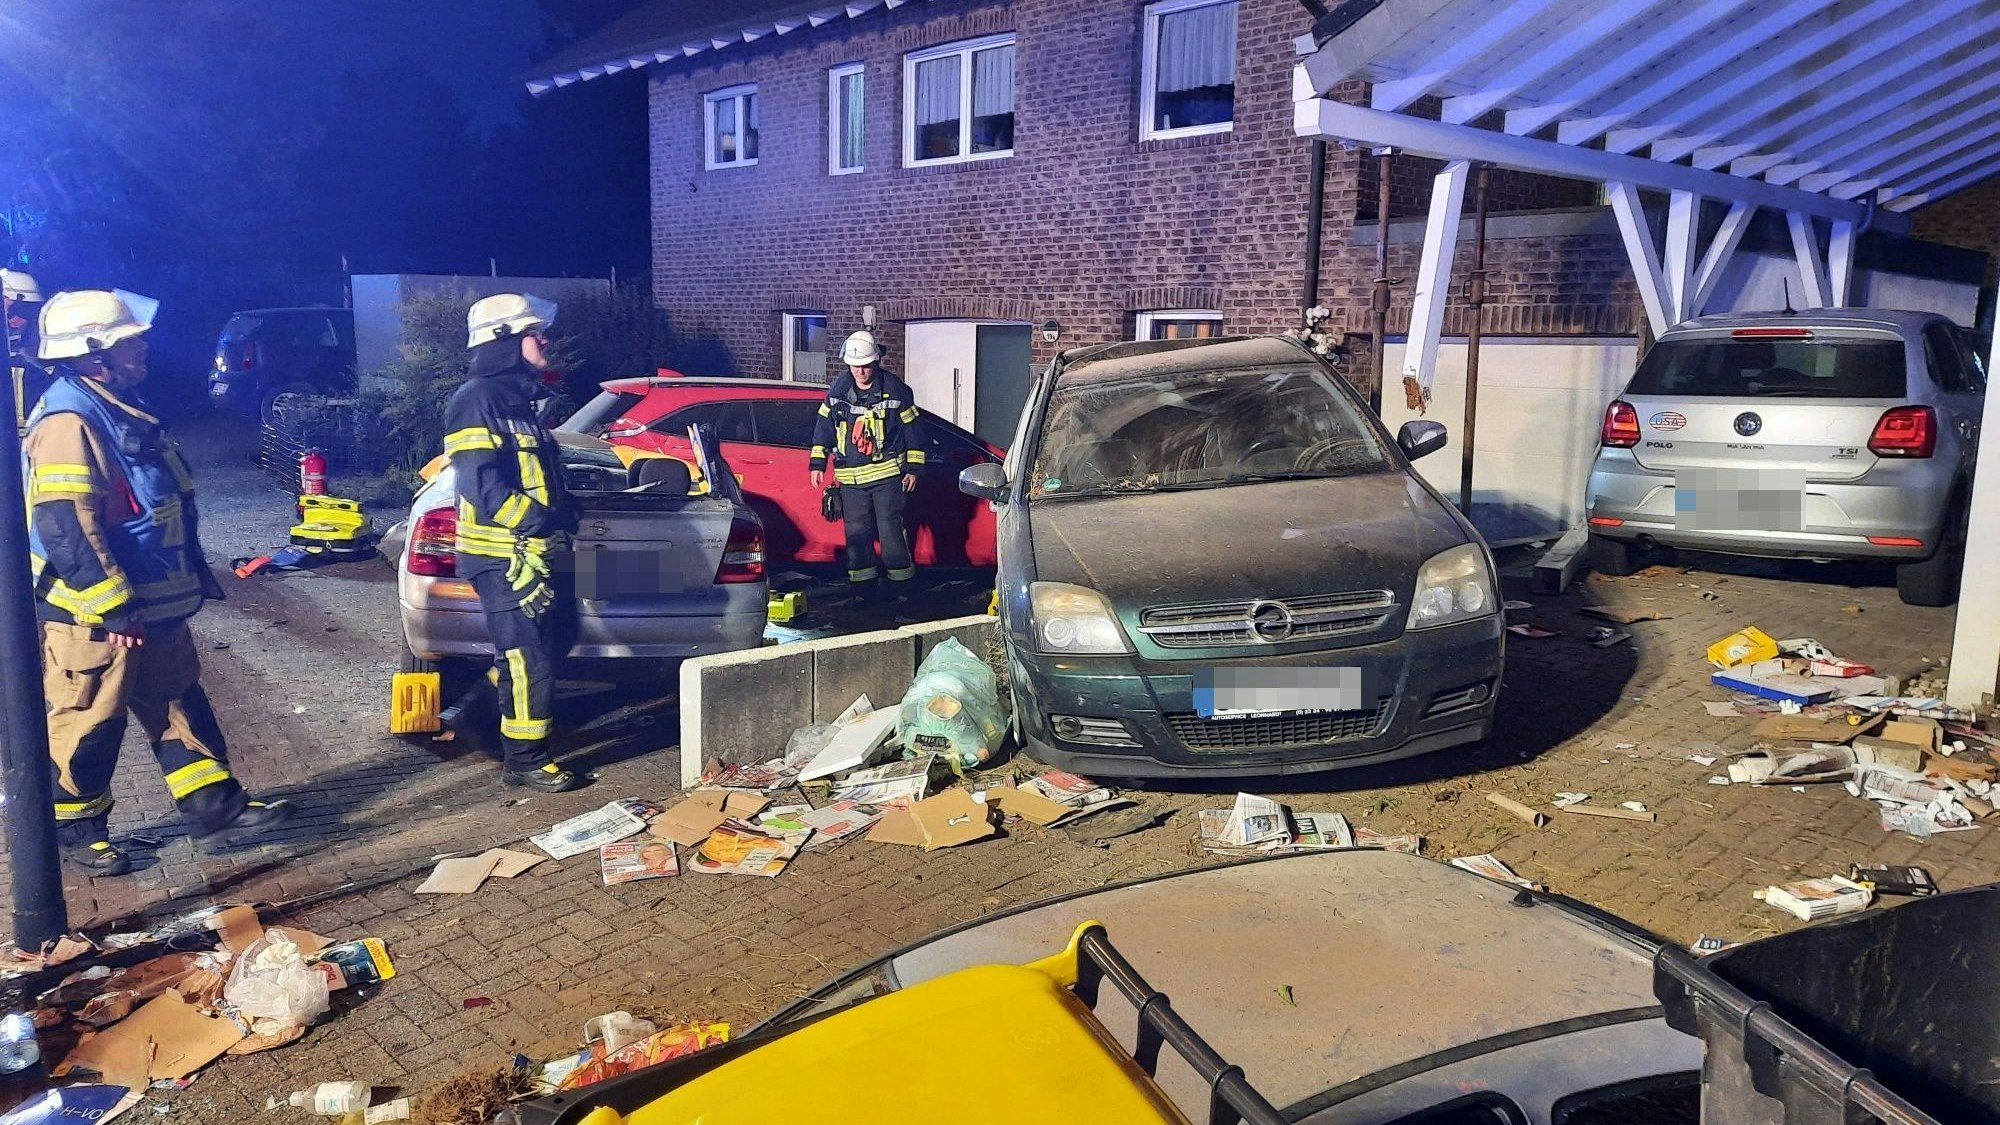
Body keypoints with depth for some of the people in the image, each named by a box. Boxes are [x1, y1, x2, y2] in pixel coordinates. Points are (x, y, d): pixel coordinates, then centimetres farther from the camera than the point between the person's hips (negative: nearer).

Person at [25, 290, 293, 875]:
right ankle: (75, 830, 22)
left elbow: (163, 513, 20)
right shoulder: (68, 424, -21)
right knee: (89, 726, 5)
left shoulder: (119, 412, 12)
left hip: (151, 607, 10)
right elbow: (67, 528, -27)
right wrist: (113, 607, -25)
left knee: (178, 704, 13)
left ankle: (217, 809, 20)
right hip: (93, 618, -10)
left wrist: (193, 577, 22)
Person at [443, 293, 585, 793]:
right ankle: (525, 759, 2)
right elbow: (482, 483, -24)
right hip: (502, 558, -10)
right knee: (530, 660, -7)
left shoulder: (516, 398, 17)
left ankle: (517, 735, 34)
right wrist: (540, 523, -25)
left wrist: (561, 519, 7)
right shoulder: (477, 400, -14)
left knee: (526, 652, 19)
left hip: (527, 554, 10)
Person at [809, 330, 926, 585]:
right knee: (856, 529, 7)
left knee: (890, 526, -5)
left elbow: (910, 429, 1)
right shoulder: (838, 390, 3)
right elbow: (824, 428, 11)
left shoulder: (895, 389, -5)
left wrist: (912, 468, 0)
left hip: (887, 472, -3)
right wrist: (818, 464, 8)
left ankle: (900, 573, 6)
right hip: (849, 476, 3)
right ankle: (862, 574, 18)